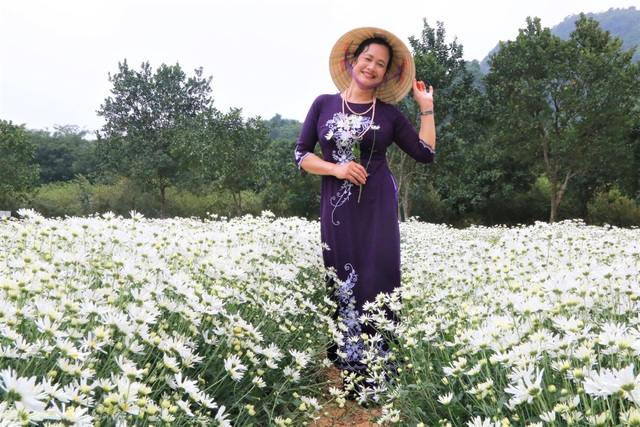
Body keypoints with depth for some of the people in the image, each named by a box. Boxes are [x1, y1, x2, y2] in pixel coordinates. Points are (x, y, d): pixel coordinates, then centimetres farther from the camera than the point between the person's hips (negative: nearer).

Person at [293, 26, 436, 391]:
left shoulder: (389, 113, 6)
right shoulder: (324, 104, 6)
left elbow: (426, 154, 4)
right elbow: (301, 155, 5)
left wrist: (427, 106, 4)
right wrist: (337, 169, -11)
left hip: (377, 207, 0)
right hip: (337, 207, 1)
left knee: (377, 279, -4)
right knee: (341, 281, 2)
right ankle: (344, 363, 14)